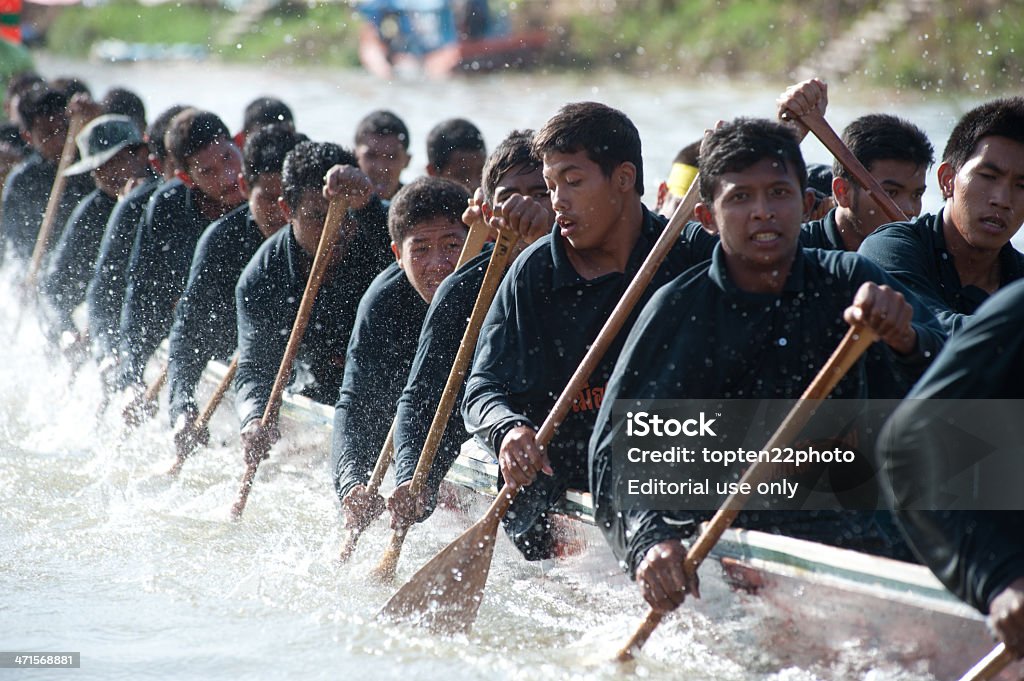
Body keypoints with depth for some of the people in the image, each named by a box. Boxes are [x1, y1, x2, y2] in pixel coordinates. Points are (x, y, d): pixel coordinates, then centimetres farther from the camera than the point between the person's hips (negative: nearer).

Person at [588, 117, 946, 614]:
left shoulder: (847, 280, 7)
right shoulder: (679, 309, -1)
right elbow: (616, 449, -8)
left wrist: (903, 338, -32)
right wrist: (649, 541, -28)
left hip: (844, 531, 2)